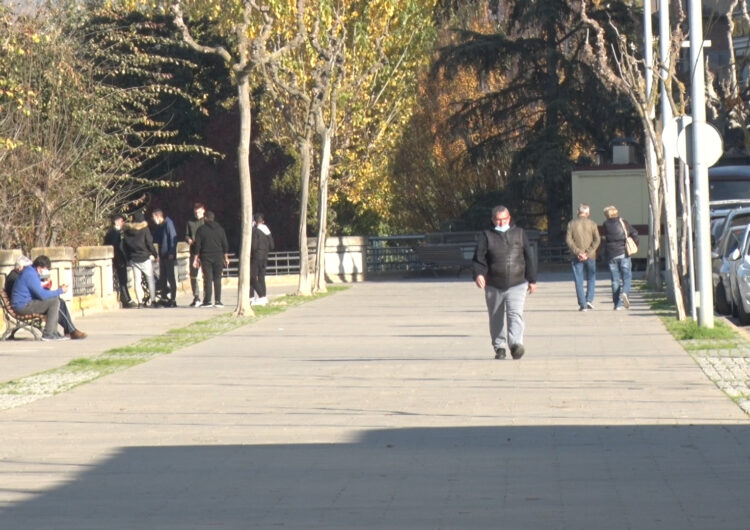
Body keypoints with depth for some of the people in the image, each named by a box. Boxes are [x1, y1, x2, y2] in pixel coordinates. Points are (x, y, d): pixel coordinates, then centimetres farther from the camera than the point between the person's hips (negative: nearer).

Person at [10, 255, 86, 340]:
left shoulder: (31, 271, 13)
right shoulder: (30, 274, -20)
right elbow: (42, 295, -23)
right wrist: (60, 291, -13)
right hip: (23, 306, -11)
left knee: (61, 302, 7)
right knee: (54, 302, -20)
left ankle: (71, 331, 7)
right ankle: (48, 334, -18)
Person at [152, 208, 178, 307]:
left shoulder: (168, 223, -12)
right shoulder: (159, 226, 15)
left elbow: (173, 237, -18)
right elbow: (156, 239, 26)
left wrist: (171, 253, -21)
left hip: (169, 255, -9)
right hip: (162, 256, 9)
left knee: (170, 277, -7)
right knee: (163, 277, 11)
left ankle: (173, 300, -6)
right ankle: (164, 298, 18)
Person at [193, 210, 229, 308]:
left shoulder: (201, 229, -2)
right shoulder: (220, 229, 7)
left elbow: (197, 245, -3)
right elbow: (225, 245, 7)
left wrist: (196, 259, 1)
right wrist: (226, 257, 12)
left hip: (205, 257, -2)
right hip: (218, 257, 2)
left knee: (207, 279, -3)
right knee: (217, 279, 5)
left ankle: (207, 301, -6)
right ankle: (217, 301, 1)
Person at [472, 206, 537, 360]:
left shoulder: (519, 233, 10)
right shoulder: (486, 236, 5)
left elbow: (529, 257, 13)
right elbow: (479, 257, -4)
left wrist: (532, 279, 11)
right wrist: (478, 274, -23)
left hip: (517, 285, -1)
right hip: (493, 286, 1)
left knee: (515, 314, -17)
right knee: (496, 318, 7)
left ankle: (515, 343, -26)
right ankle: (499, 348, 18)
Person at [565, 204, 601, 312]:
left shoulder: (571, 223, 1)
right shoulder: (592, 224, 2)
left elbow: (568, 239, -8)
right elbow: (597, 240, -7)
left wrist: (577, 252, -12)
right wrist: (588, 253, -11)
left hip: (576, 257, 0)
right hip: (590, 257, 0)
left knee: (578, 281, 3)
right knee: (591, 278, 15)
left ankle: (582, 305, -1)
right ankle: (589, 299, 0)